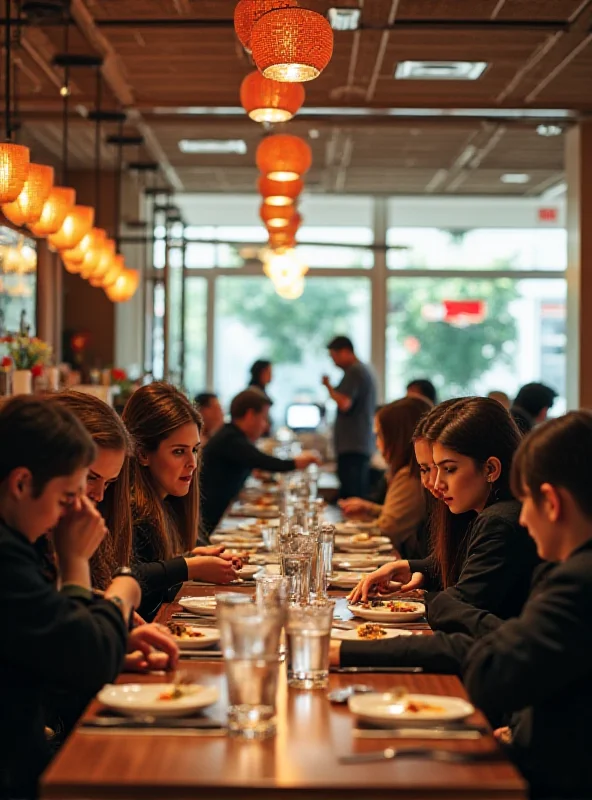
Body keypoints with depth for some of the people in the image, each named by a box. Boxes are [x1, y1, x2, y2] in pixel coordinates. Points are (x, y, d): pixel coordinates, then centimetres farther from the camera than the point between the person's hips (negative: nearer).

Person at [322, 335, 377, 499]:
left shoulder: (354, 372, -12)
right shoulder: (365, 370, 20)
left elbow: (344, 404, -21)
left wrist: (329, 386, -8)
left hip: (352, 448, -11)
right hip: (364, 445, 11)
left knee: (350, 497, -13)